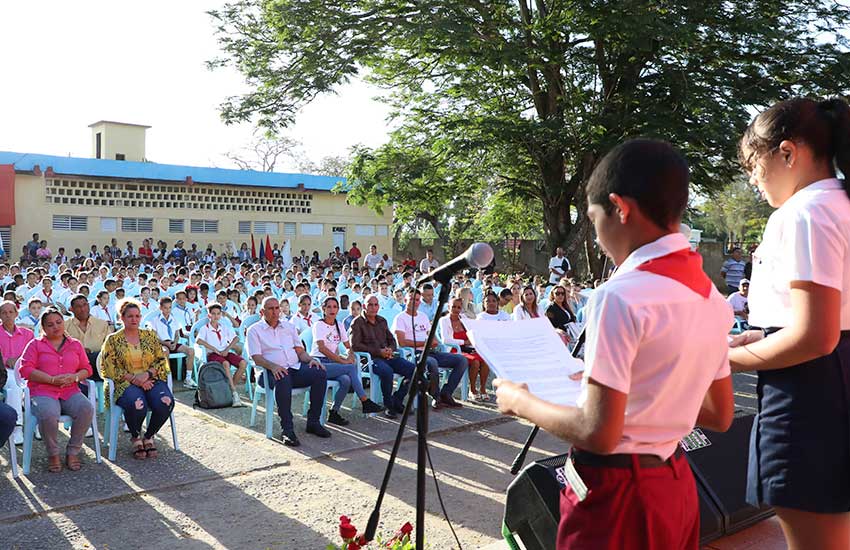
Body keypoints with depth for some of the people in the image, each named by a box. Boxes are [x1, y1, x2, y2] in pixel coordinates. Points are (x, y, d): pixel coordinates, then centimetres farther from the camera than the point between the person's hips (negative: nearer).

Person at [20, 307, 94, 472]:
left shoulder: (75, 345, 20)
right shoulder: (35, 344, 13)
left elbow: (87, 369, 18)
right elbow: (25, 369, -1)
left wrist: (75, 377, -6)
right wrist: (52, 380, -11)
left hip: (70, 392, 3)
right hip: (43, 393, -2)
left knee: (87, 409, -30)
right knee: (49, 415, -37)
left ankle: (73, 452, -11)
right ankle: (53, 454, -9)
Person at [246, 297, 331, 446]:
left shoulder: (289, 327, 24)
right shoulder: (254, 330, 8)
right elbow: (256, 358, -5)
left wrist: (310, 359, -4)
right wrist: (272, 366, -25)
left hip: (295, 367, 5)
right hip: (273, 372, -5)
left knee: (320, 374, -23)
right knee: (283, 379, -40)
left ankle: (313, 422, -15)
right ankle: (287, 429, -34)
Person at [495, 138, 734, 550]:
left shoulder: (620, 296, -22)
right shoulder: (712, 296, 3)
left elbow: (598, 433, -23)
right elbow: (719, 416, 12)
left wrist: (521, 402, -8)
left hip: (616, 491, -8)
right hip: (677, 484, 8)